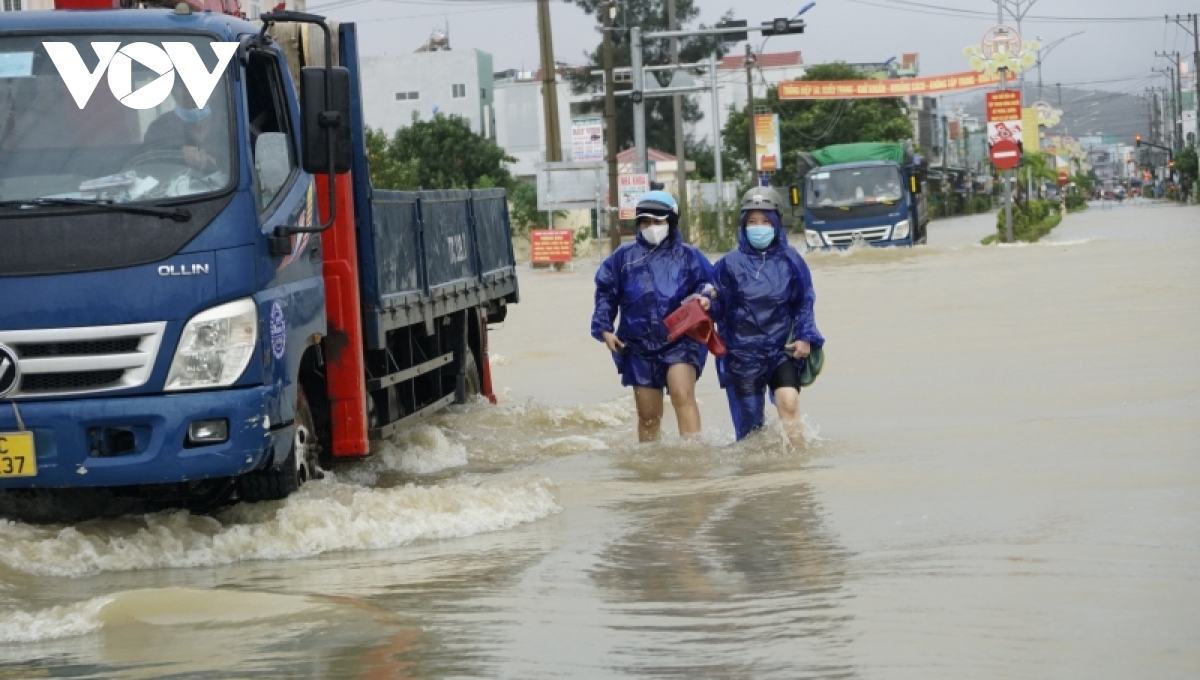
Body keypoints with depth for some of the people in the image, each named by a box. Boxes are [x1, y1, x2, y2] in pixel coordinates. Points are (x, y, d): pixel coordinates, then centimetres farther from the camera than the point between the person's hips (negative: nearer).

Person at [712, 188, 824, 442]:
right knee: (750, 424, 2)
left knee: (789, 403, -20)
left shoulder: (790, 260, 1)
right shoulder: (730, 264, -2)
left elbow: (804, 303, 9)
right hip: (742, 353, 0)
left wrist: (805, 337, -3)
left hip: (781, 349, 0)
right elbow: (718, 308, 0)